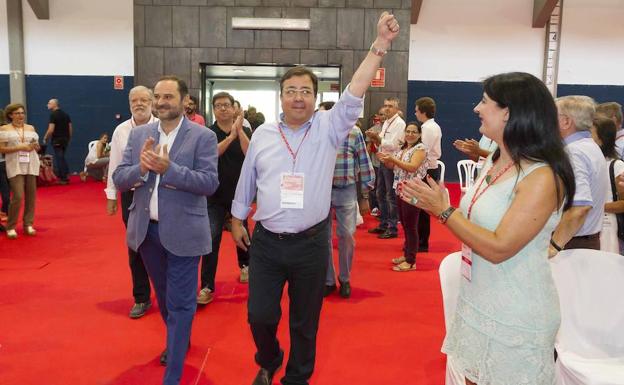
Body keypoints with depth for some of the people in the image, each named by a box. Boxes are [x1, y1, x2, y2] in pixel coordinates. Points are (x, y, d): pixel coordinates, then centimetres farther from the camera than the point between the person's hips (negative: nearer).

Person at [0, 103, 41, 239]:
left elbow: (37, 147, 18)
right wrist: (20, 147, -14)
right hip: (15, 166, -4)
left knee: (31, 196, 4)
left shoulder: (31, 128, 11)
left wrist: (35, 146, -5)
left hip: (31, 165, 4)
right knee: (17, 196, -11)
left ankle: (28, 224, 14)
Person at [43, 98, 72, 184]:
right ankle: (66, 175, 11)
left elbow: (51, 130, -16)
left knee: (59, 159, 0)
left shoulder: (53, 115, -11)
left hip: (57, 140, -7)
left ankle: (63, 178, 2)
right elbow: (70, 128, 11)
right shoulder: (65, 114, 10)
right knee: (62, 158, 18)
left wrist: (45, 138, -2)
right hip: (65, 139, 7)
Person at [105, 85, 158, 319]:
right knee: (135, 248, 10)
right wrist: (111, 195, 9)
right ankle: (141, 298, 24)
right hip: (131, 195, 3)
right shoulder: (121, 131, 5)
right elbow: (114, 165, 9)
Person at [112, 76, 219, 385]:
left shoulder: (203, 137, -9)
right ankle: (179, 340, 49)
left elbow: (210, 183, -17)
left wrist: (168, 168, -27)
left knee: (180, 303, 2)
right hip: (146, 229, 5)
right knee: (164, 296, 24)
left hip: (182, 231, -5)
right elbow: (119, 179, 1)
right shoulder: (138, 134, 5)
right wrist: (141, 167, -19)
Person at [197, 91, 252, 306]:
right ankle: (207, 287, -1)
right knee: (211, 239, -6)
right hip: (215, 194, -1)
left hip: (239, 192, 1)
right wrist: (231, 135, -29)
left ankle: (245, 264, 46)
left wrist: (239, 131, -25)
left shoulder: (245, 131, -2)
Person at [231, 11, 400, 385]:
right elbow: (247, 181, 11)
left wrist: (381, 44, -26)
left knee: (305, 322, 12)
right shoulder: (262, 134, 2)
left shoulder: (328, 128, -4)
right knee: (260, 315, 9)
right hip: (266, 242, 2)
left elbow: (355, 94, -17)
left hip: (311, 243, -1)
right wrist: (238, 220, 14)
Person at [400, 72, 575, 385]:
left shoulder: (542, 177, -22)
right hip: (475, 303, 8)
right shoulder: (494, 162, 5)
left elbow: (498, 248, -25)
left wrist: (444, 210, -17)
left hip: (515, 318, -8)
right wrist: (431, 203, -1)